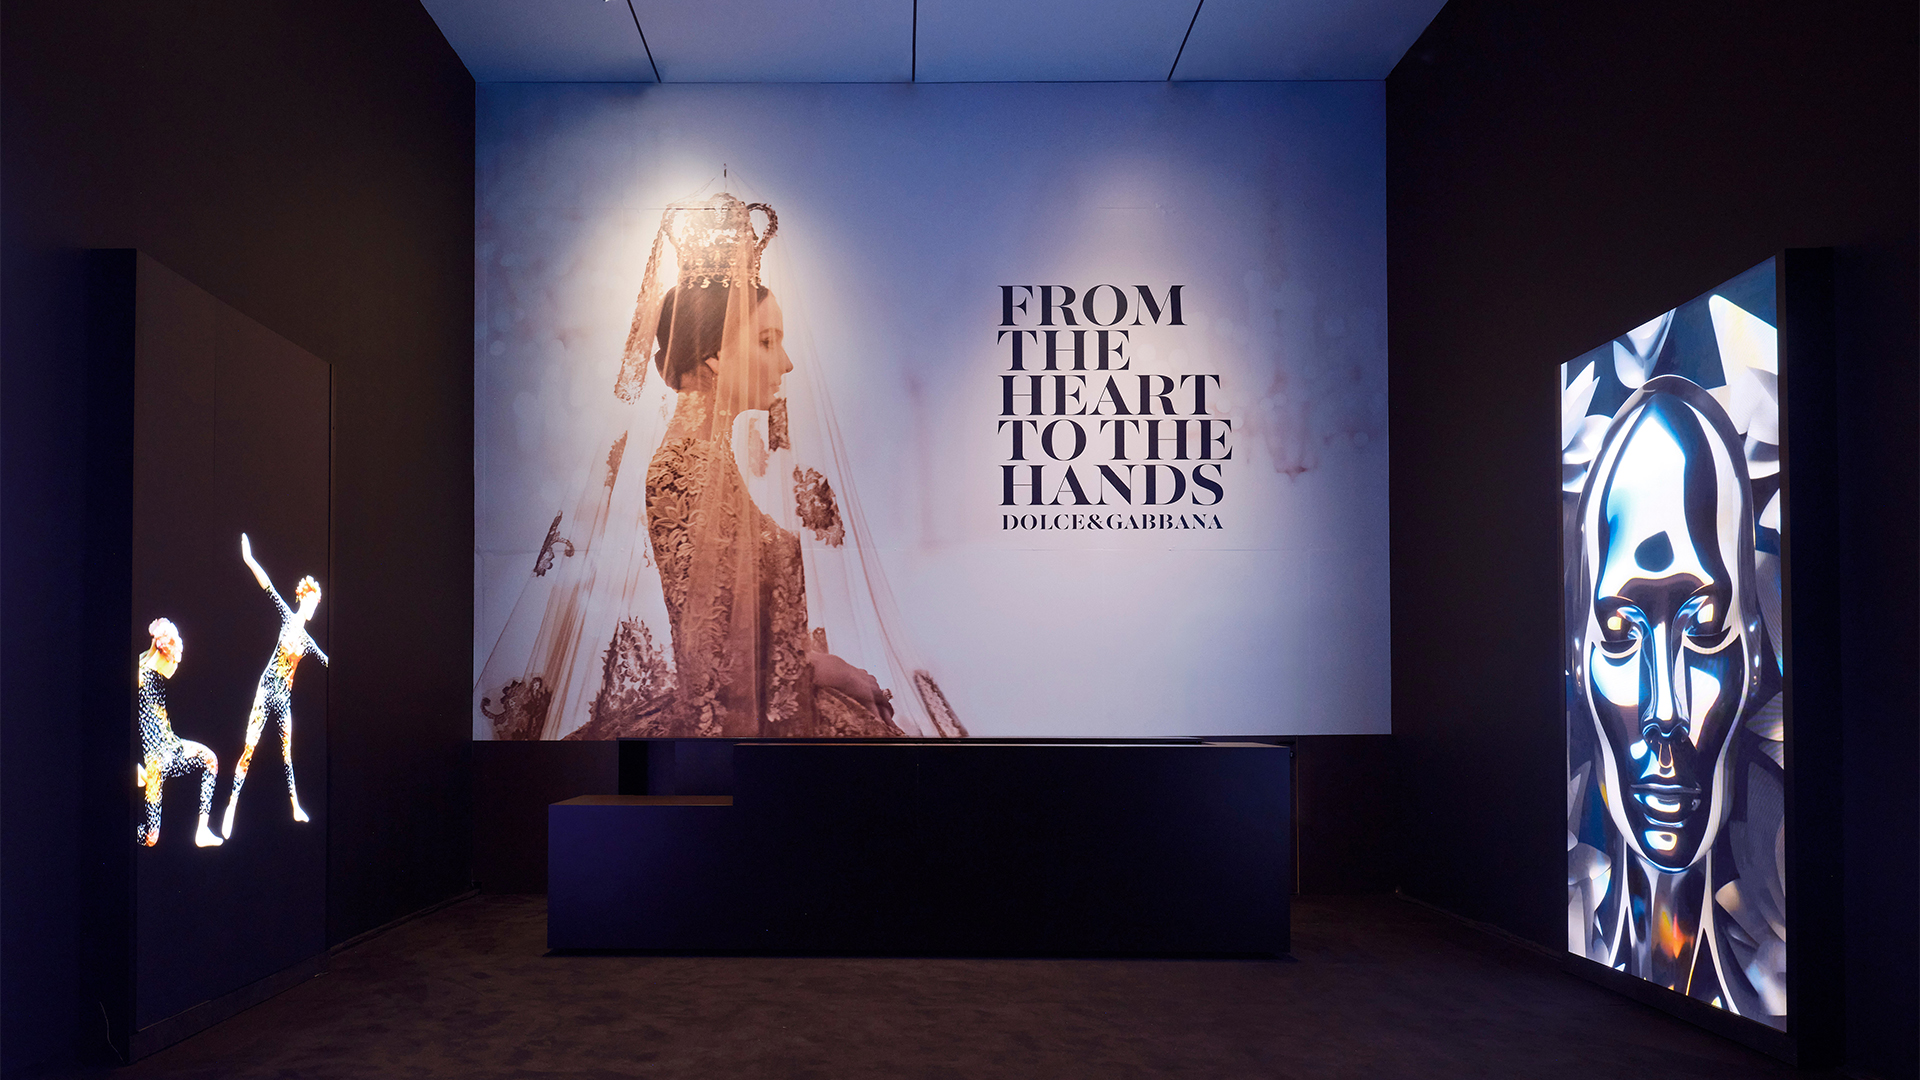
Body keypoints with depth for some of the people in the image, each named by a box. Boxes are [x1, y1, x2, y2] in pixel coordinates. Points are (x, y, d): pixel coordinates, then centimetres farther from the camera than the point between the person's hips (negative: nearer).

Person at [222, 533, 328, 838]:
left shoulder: (308, 641, 12)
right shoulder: (288, 616, -1)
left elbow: (329, 663, 24)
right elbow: (268, 588, -13)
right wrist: (250, 561, -24)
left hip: (285, 698, 5)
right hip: (267, 689, -5)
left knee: (287, 753, 14)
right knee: (250, 747, -10)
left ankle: (296, 808, 22)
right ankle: (232, 806, -7)